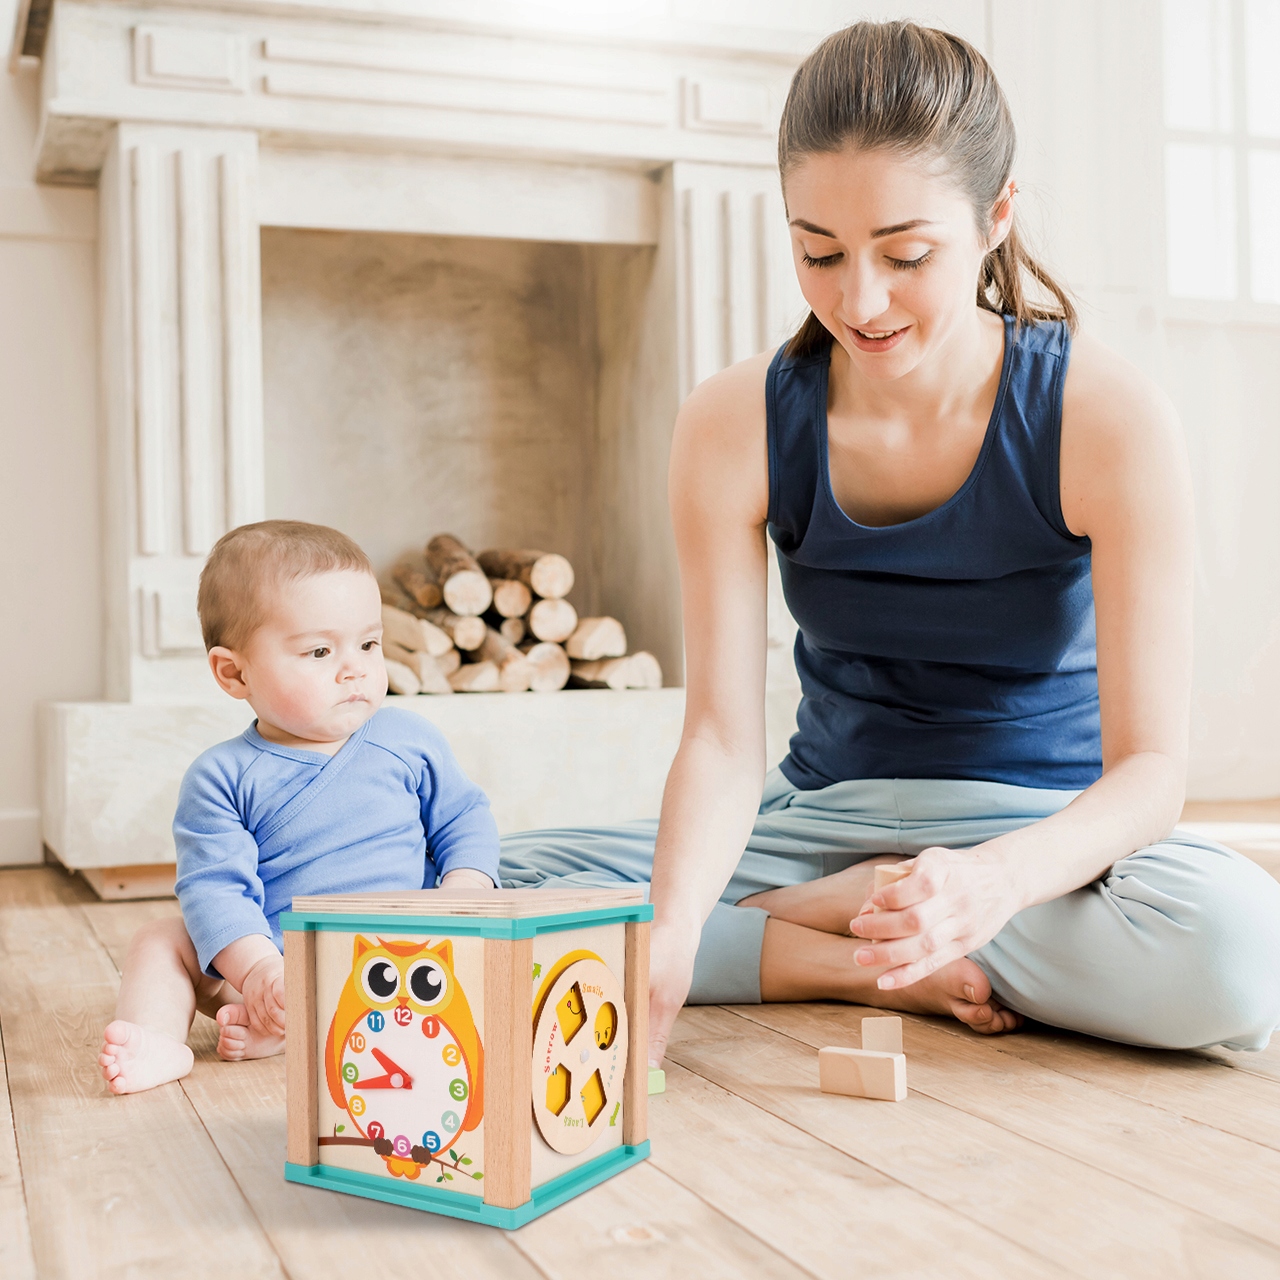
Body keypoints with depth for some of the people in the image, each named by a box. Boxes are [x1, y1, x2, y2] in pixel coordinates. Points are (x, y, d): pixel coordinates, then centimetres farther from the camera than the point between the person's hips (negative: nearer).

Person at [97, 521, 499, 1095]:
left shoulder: (409, 741, 2)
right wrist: (258, 968, -28)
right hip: (272, 961, 0)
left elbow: (464, 819, 11)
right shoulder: (223, 777, -4)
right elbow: (214, 886, -12)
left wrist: (464, 894, -10)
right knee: (160, 939, -8)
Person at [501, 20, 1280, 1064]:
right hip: (827, 815, 1)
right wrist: (671, 933, -33)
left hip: (1048, 832, -1)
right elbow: (723, 736, -14)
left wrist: (994, 879, -40)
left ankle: (820, 910, -13)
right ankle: (884, 965, -14)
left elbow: (1149, 769, -19)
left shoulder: (1109, 421, -16)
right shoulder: (734, 428, -10)